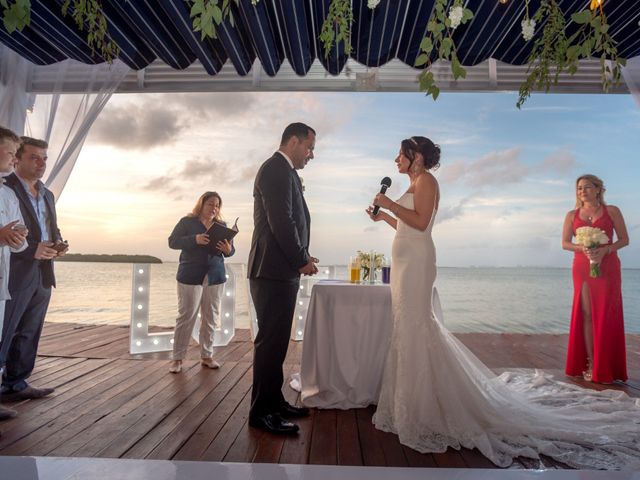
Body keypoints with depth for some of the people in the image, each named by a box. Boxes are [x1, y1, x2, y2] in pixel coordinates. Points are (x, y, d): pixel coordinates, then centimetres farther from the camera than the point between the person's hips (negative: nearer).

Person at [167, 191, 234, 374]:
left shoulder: (222, 225, 10)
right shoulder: (187, 221, 1)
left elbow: (231, 249, 8)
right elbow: (172, 241, -7)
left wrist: (228, 249, -17)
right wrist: (195, 239, -22)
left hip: (215, 277, 4)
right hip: (191, 277, -4)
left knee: (211, 318, 6)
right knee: (186, 317, -1)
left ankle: (206, 356, 16)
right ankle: (177, 358, 9)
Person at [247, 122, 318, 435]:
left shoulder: (284, 172, 20)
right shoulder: (277, 169, -11)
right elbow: (281, 221, -20)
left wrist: (302, 256, 9)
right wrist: (302, 259, -10)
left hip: (282, 270, 10)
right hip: (274, 271, -10)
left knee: (275, 341, 15)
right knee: (271, 342, -2)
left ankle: (274, 402, 26)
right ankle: (261, 412, 10)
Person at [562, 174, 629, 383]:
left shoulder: (612, 211, 5)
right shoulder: (572, 215, 10)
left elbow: (624, 239, 2)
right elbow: (565, 243, 5)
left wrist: (605, 250, -16)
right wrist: (582, 248, -14)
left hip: (608, 267, -1)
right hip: (582, 268, 2)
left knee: (606, 315, -2)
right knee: (586, 313, -1)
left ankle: (606, 368, 5)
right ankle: (590, 363, 3)